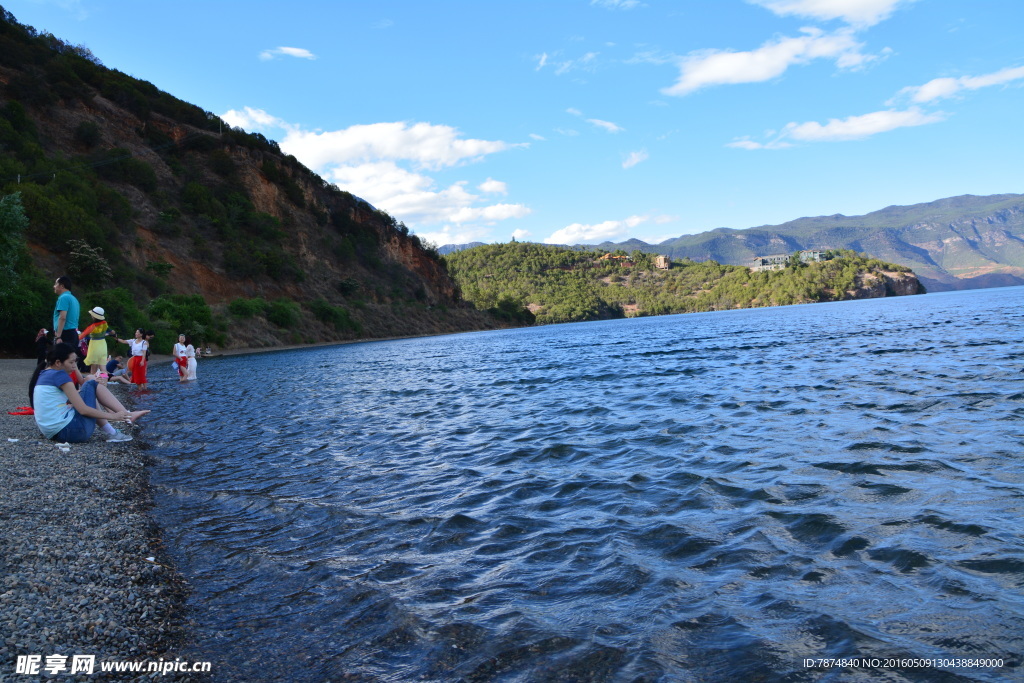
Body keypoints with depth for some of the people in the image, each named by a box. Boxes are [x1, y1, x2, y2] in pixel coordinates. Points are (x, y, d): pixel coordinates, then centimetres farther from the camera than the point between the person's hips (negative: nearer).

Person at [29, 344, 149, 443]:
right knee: (92, 385, 0)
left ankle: (111, 433, 16)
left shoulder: (43, 375, 15)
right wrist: (113, 416, -8)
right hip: (72, 432, -9)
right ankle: (128, 415, 0)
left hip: (53, 433, 10)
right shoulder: (60, 375, -12)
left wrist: (96, 387, 14)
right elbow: (83, 410, -16)